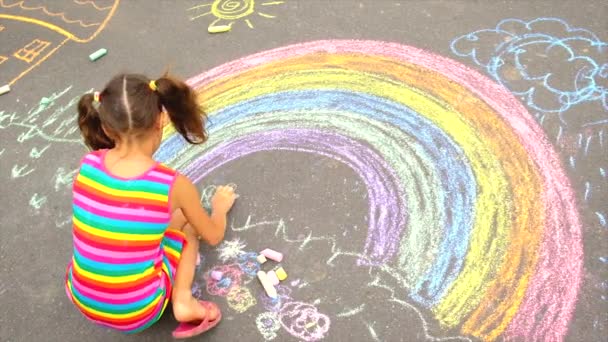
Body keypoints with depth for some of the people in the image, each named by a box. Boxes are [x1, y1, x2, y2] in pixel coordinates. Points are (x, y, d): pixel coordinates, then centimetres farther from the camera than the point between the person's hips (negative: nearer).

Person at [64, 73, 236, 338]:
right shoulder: (174, 185, -18)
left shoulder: (88, 165, -10)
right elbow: (213, 236, 2)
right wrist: (220, 207, 24)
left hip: (81, 301, 4)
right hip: (138, 314, -3)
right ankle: (183, 301, 0)